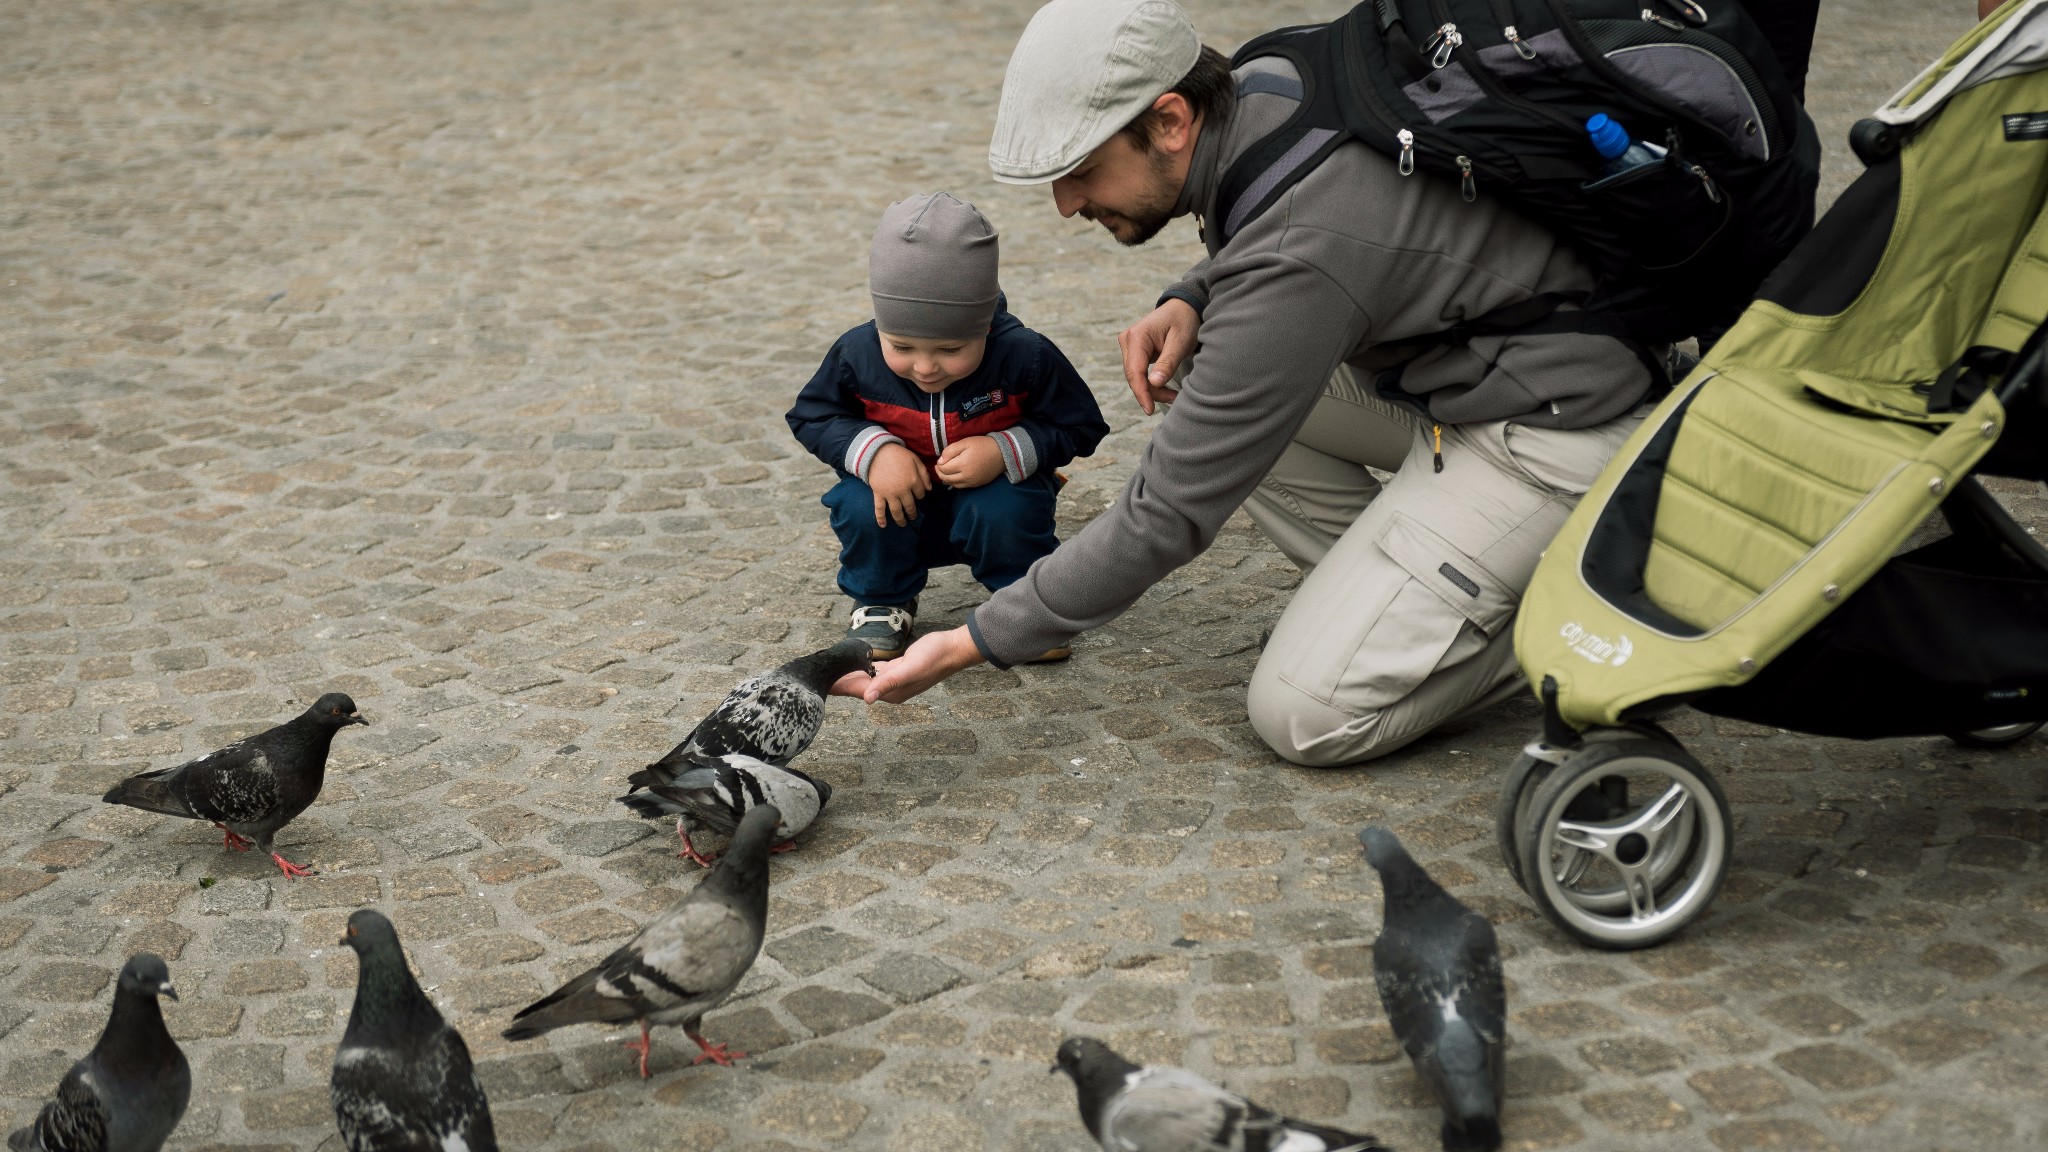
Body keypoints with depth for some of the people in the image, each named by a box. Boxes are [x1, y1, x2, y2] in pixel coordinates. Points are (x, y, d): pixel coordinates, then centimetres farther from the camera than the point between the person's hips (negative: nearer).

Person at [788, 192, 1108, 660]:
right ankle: (882, 603, 2)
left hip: (993, 492, -2)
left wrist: (1005, 452, -30)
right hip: (902, 502, 2)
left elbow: (1078, 425, -13)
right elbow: (812, 416, -5)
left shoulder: (1025, 356, -25)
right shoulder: (857, 355, -20)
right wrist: (872, 449, -25)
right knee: (862, 507, -29)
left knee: (1005, 511, -34)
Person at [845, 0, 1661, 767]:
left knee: (1304, 717, -11)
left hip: (1551, 430, -9)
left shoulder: (1292, 260, -30)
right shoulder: (1256, 89, -4)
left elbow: (1169, 516, -25)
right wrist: (1189, 302, -2)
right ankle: (1411, 600, 8)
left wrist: (972, 646, -19)